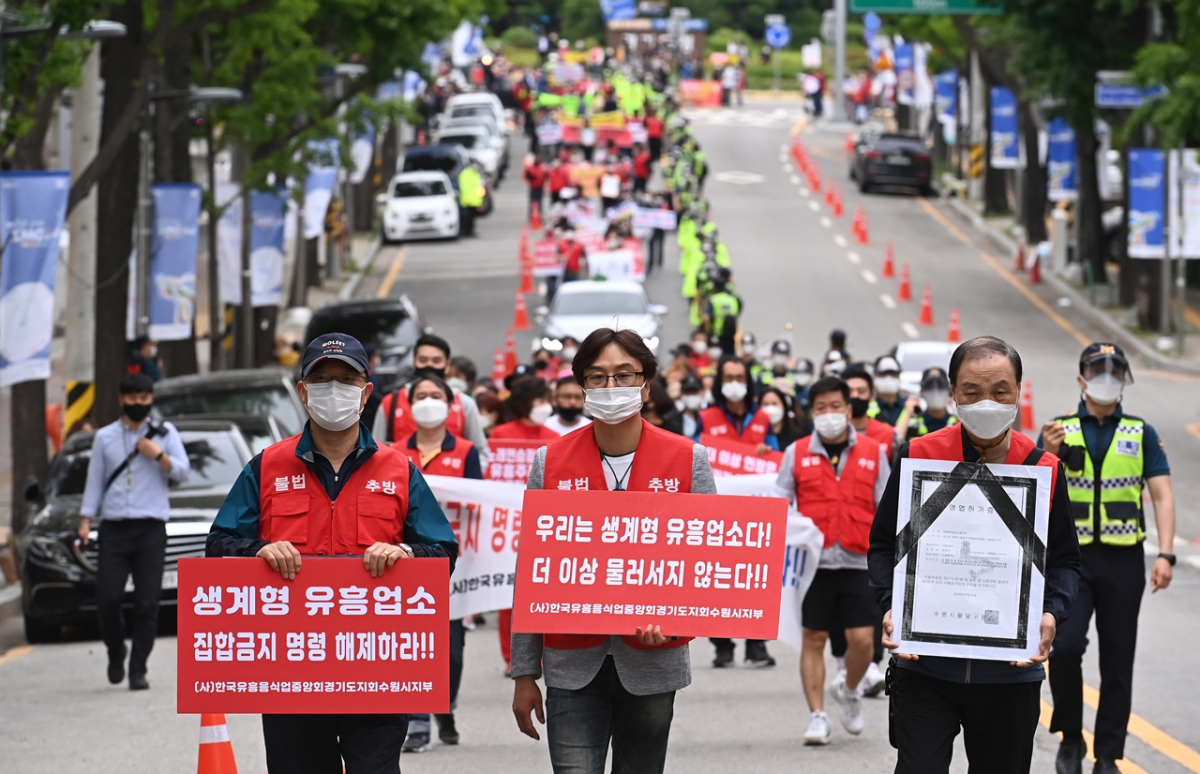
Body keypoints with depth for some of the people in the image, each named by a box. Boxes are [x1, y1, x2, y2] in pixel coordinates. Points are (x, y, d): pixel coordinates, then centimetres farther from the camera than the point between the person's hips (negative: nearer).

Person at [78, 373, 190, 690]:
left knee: (147, 602, -5)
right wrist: (86, 521, 5)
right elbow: (95, 481, 13)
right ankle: (115, 652, 19)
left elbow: (182, 472, 5)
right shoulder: (105, 437, 12)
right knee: (107, 598, -7)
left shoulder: (164, 433, 10)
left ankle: (138, 669, 0)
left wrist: (159, 456, -11)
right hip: (114, 527, 1)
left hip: (151, 527, -1)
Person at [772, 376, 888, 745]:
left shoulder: (873, 452, 7)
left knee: (862, 639, -5)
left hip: (858, 562, 0)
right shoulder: (797, 454, 6)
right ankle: (817, 717, 7)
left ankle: (849, 689, 24)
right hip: (814, 561, 0)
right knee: (814, 638, 0)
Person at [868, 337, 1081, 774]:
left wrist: (1051, 614, -12)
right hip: (925, 666, -1)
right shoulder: (918, 458, -1)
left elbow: (1064, 561, 8)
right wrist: (890, 607, -12)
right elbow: (883, 545, 6)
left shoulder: (1044, 470, 2)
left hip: (1011, 672, 1)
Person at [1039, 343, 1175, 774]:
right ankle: (1070, 739, 2)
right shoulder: (1059, 431, 5)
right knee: (1065, 646, -17)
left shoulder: (1141, 434, 6)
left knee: (1118, 660, 3)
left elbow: (1162, 496, 1)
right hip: (1072, 558, -1)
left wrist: (1165, 555, -11)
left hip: (1123, 561, 1)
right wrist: (1049, 456, -19)